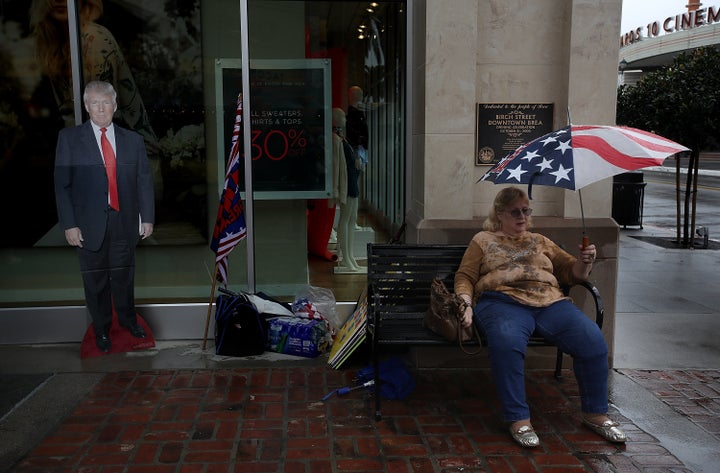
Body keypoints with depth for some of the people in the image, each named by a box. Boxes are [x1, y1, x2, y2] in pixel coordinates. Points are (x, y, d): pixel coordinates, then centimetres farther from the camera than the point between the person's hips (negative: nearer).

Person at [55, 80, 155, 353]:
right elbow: (62, 184, -2)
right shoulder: (69, 138, 0)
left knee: (124, 276, 12)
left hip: (125, 221, 2)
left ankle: (128, 319, 34)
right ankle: (101, 329, 27)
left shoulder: (133, 140, 7)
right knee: (95, 280, 9)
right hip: (90, 224, -1)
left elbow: (145, 181, 8)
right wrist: (69, 224, -8)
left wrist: (147, 217, 4)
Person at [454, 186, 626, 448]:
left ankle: (595, 413, -4)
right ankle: (518, 419, -25)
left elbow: (571, 273, 28)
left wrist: (584, 262, 5)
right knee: (506, 341, -39)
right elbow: (465, 277, 12)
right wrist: (465, 305, -8)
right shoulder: (483, 240, 22)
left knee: (593, 340, -23)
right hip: (503, 301, -3)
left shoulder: (540, 241, 31)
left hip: (549, 301, 3)